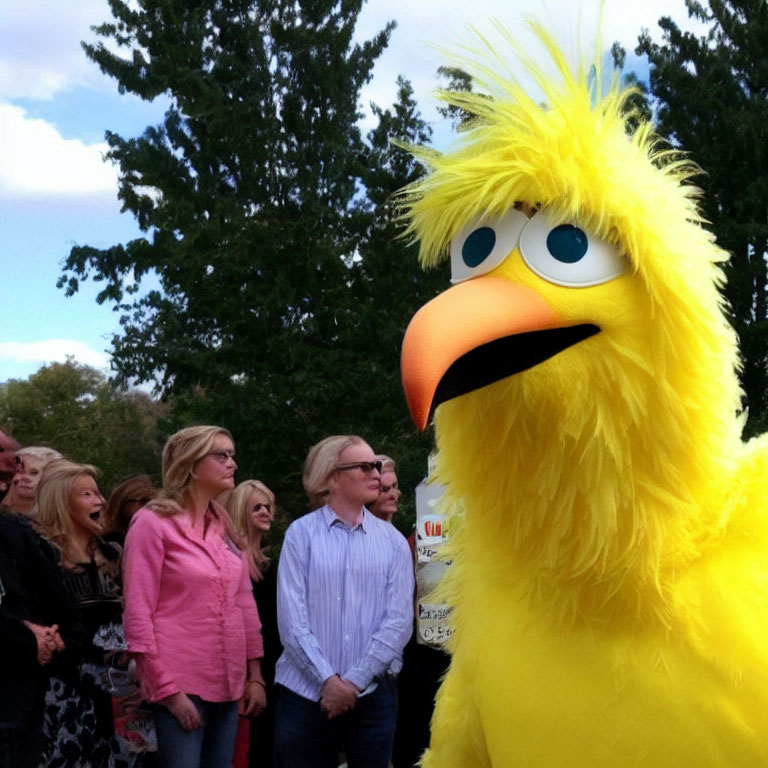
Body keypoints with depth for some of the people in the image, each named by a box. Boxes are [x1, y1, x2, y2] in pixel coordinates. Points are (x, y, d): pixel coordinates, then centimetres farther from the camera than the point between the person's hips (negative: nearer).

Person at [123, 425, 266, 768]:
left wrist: (255, 675, 10)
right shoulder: (153, 522, -7)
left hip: (228, 683, 6)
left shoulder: (224, 525, 12)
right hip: (180, 685, -6)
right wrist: (168, 690, -14)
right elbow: (137, 615, -11)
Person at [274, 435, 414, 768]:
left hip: (371, 695, 2)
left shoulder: (393, 541, 6)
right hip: (305, 692, -2)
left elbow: (399, 620, -3)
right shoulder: (301, 534, -1)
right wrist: (327, 680, -13)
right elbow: (291, 617, -7)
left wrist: (354, 681, -11)